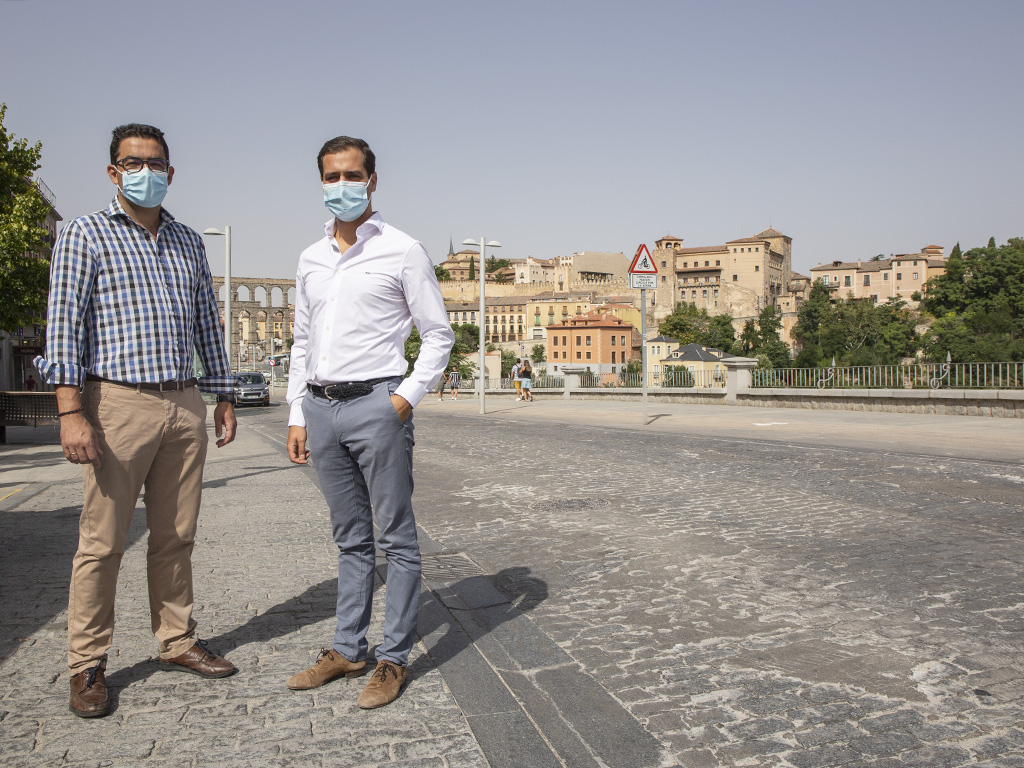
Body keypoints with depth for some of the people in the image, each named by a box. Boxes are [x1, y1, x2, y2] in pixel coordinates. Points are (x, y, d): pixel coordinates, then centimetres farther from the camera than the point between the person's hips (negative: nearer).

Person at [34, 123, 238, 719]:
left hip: (185, 406, 5)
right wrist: (71, 413, -15)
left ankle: (178, 642, 23)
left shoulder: (189, 243, 16)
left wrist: (224, 397, 16)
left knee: (176, 536, 11)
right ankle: (88, 666, 13)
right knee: (103, 541, 0)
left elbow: (208, 325, 20)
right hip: (119, 402, -5)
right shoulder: (87, 234, 1)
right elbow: (64, 324, -6)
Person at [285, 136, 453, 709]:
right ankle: (348, 649, 24)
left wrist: (408, 396, -12)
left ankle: (395, 659, 11)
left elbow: (439, 334, -1)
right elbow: (303, 343, 18)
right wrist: (298, 416, 13)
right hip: (321, 407, 6)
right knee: (350, 537, 14)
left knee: (397, 538, 1)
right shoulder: (311, 259, 15)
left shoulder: (402, 251, -2)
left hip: (376, 404, -5)